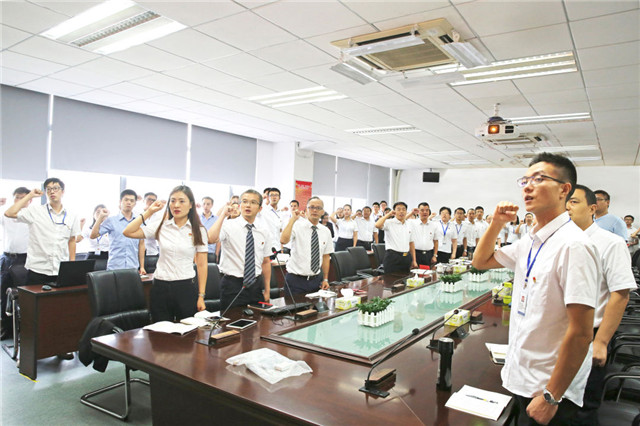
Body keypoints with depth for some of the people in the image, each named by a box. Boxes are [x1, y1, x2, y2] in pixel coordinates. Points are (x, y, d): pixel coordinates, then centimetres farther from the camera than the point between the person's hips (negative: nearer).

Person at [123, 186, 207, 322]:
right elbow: (128, 232, -1)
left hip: (186, 287, -1)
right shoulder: (161, 226, 4)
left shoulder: (199, 230, -1)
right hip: (160, 287, 2)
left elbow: (202, 265, 0)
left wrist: (201, 296, -3)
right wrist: (149, 212, 0)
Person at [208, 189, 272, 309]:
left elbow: (266, 262, 10)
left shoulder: (264, 230, 5)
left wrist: (267, 291, 11)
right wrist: (223, 215, -22)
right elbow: (211, 239, -30)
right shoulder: (228, 226, -7)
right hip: (233, 286, -4)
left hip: (256, 286, 4)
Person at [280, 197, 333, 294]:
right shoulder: (297, 226, -9)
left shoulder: (326, 232, 5)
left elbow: (326, 256, 11)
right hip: (296, 279, -4)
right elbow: (283, 240, -29)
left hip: (316, 280, 4)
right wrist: (293, 219, -26)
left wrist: (325, 279, 9)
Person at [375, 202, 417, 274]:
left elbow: (411, 243, 16)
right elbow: (377, 225, -25)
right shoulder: (389, 223, -4)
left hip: (406, 257, 5)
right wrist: (388, 214, -12)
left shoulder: (410, 225, 13)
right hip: (392, 257, -5)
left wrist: (414, 261, 12)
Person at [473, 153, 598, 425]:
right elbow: (481, 261, 16)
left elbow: (581, 333, -24)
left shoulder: (574, 245, -22)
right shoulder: (530, 243, 4)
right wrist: (496, 224, 0)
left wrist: (550, 397, -20)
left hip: (549, 390, -8)